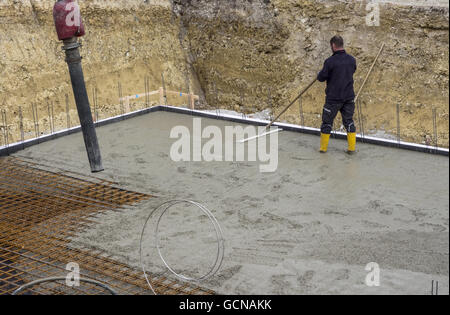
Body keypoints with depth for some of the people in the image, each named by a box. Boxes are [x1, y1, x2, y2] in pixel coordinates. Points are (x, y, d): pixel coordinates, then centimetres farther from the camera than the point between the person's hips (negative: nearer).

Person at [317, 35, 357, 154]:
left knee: (327, 122, 9)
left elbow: (321, 77, -9)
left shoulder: (330, 61, -16)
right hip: (349, 96, 4)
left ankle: (323, 147, 17)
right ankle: (352, 148, 11)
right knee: (349, 121, 12)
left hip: (334, 97, -4)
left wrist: (321, 73, 11)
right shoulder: (352, 60, 0)